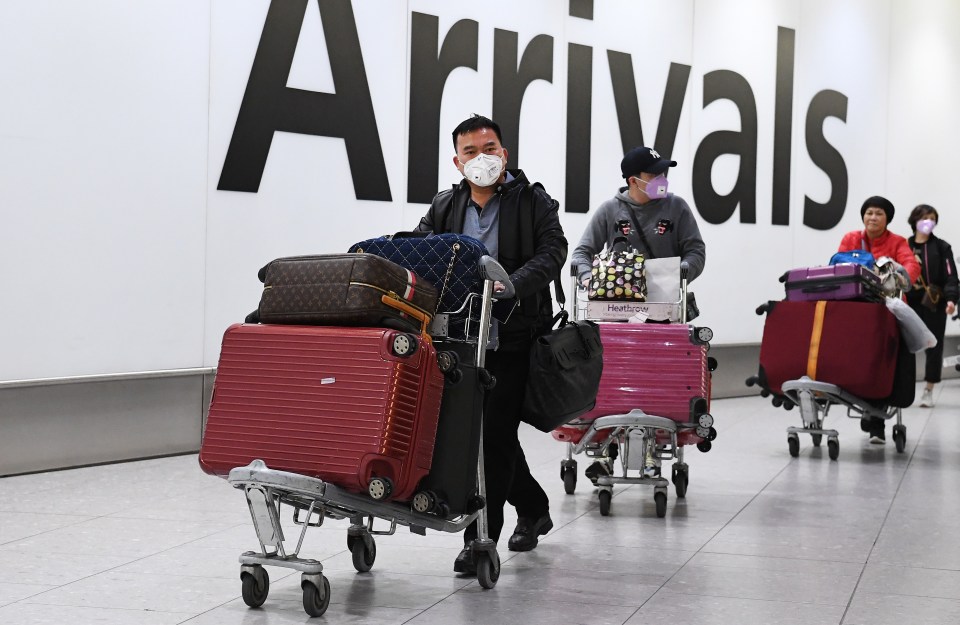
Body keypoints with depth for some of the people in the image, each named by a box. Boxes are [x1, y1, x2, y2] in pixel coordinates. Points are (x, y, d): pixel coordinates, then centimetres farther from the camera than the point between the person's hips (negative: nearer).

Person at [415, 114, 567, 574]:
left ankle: (481, 538, -3)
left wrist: (512, 285, -28)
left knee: (495, 434, -8)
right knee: (485, 431, 15)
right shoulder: (444, 208, 12)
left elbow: (552, 252, -12)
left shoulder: (533, 202, -1)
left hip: (514, 338, -5)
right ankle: (533, 509, 36)